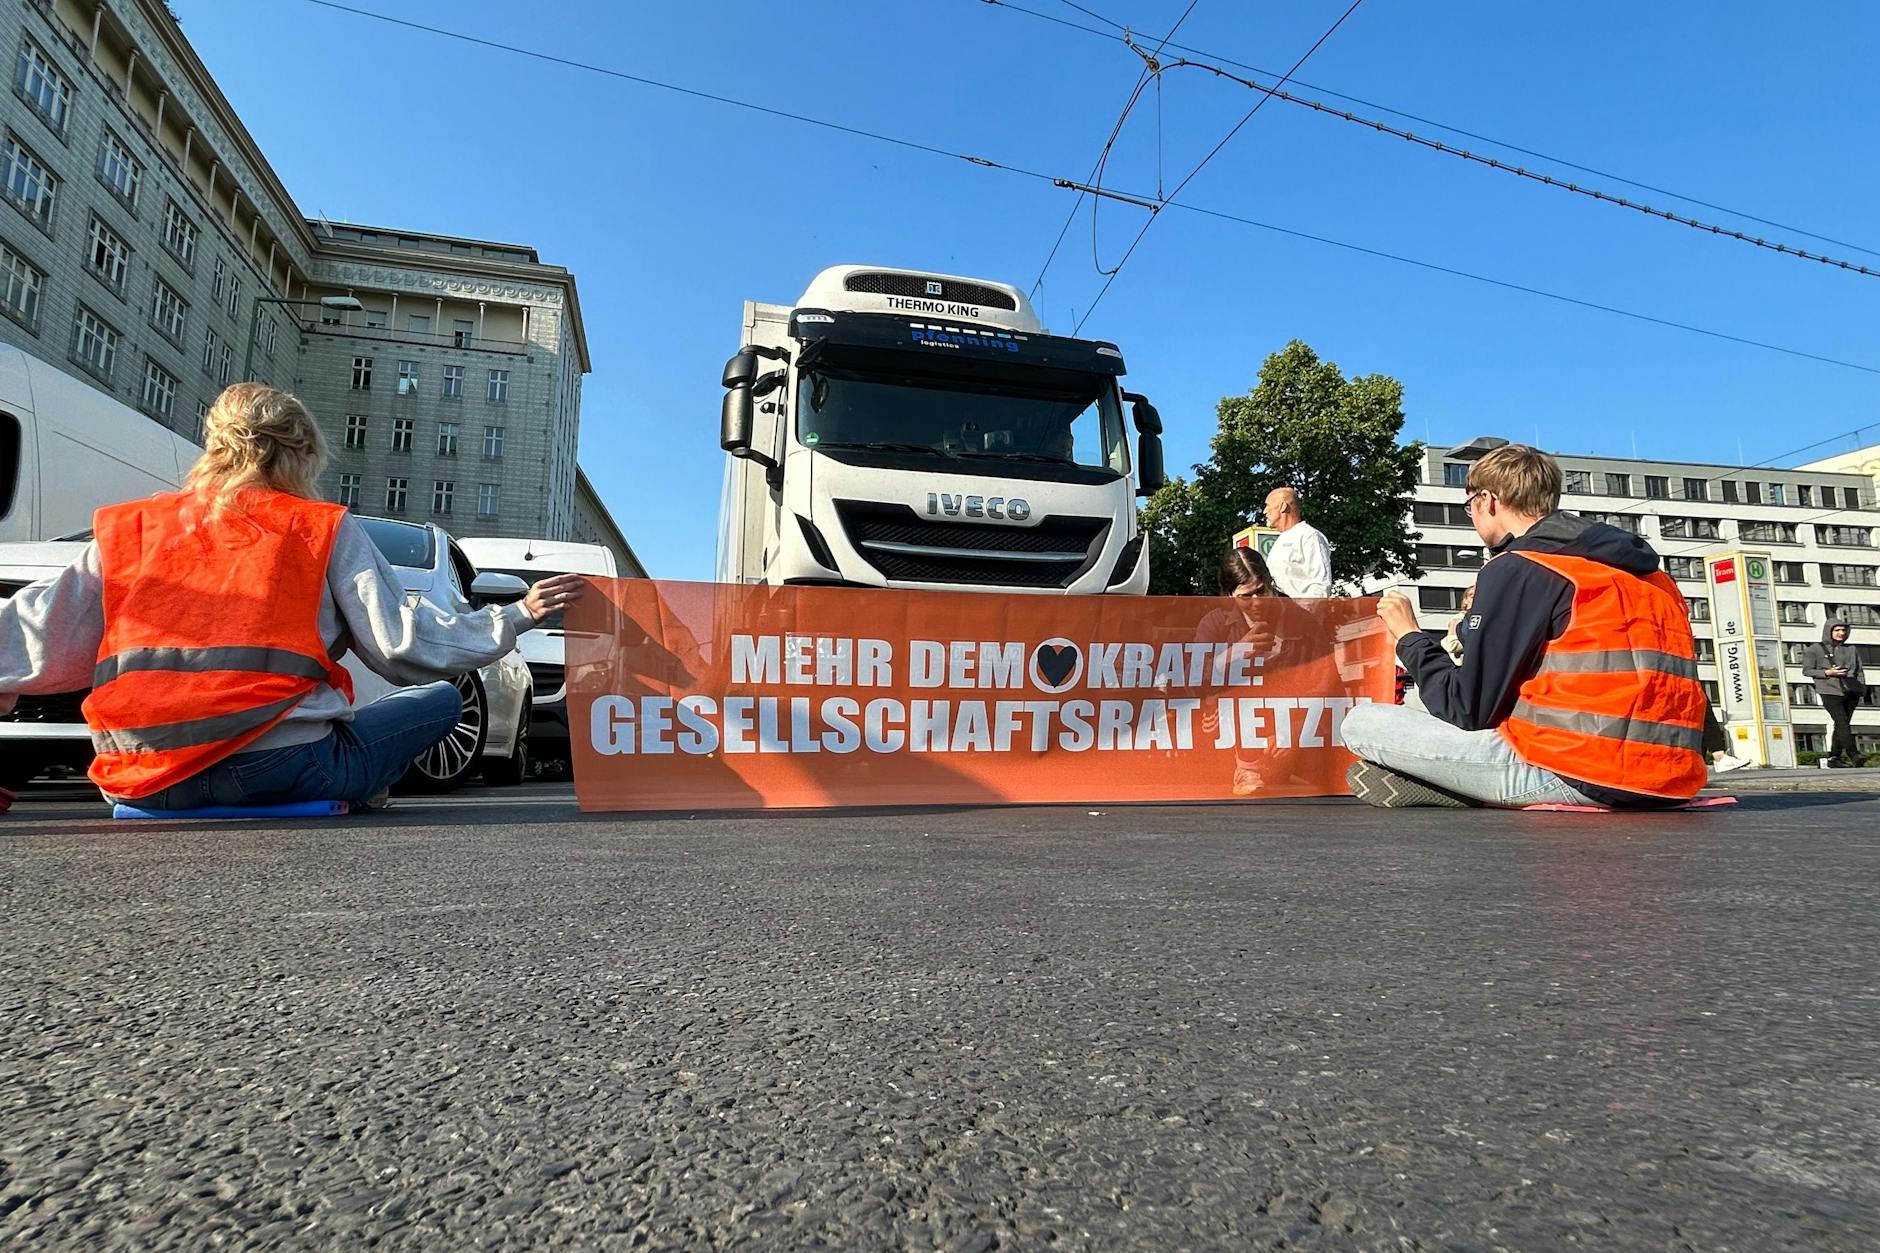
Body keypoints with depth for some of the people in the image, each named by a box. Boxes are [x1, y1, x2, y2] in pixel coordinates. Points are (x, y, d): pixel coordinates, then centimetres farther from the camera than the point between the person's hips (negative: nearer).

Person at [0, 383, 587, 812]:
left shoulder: (129, 529, 12)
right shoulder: (327, 529, 2)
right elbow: (400, 643, -3)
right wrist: (517, 616, 3)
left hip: (143, 780, 5)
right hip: (280, 766, -5)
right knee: (440, 700, 13)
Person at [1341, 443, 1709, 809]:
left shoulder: (1516, 569, -5)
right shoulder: (1647, 570, 18)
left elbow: (1468, 711, -8)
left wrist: (1410, 637, 7)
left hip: (1574, 776, -8)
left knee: (1362, 724, -3)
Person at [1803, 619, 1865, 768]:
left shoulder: (1852, 649, 15)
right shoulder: (1815, 649, 2)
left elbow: (1859, 671, 17)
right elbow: (1806, 670, 2)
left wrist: (1862, 689, 4)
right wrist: (1827, 673, -14)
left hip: (1851, 693, 5)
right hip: (1830, 692, -5)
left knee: (1842, 725, 6)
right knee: (1843, 723, -15)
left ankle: (1834, 757, 11)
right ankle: (1854, 756, -15)